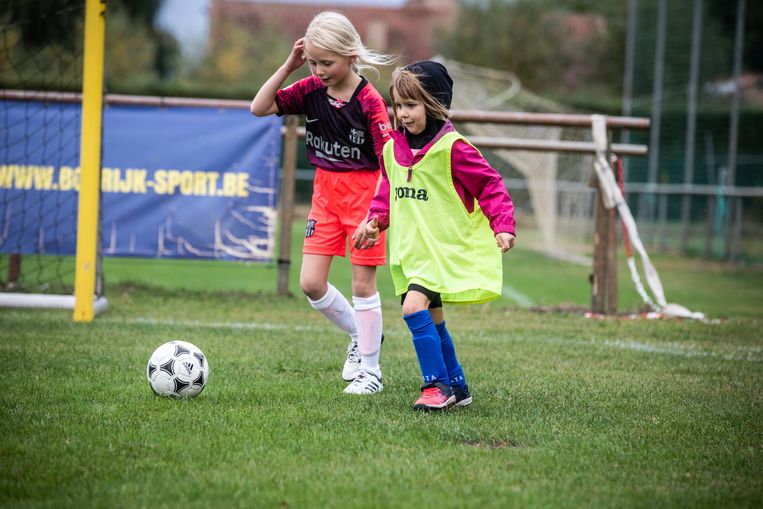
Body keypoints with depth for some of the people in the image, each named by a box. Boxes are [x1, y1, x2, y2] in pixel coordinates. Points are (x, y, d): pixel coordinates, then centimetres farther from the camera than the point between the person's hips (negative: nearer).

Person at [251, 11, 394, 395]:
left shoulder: (369, 101, -17)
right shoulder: (311, 90, -1)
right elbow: (259, 108, -1)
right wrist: (288, 67, -10)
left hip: (363, 194, -6)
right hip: (325, 193, 6)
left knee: (363, 283, 1)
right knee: (310, 283, 2)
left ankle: (369, 370, 12)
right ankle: (360, 335, 27)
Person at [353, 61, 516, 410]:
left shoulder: (452, 148, -14)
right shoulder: (393, 148, 6)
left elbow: (490, 186, -10)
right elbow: (387, 192, 20)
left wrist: (503, 226, -19)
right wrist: (375, 221, 5)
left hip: (445, 248, -7)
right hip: (410, 250, 7)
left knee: (414, 306, -22)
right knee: (433, 322, 13)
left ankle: (438, 384, -13)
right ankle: (457, 387, 27)